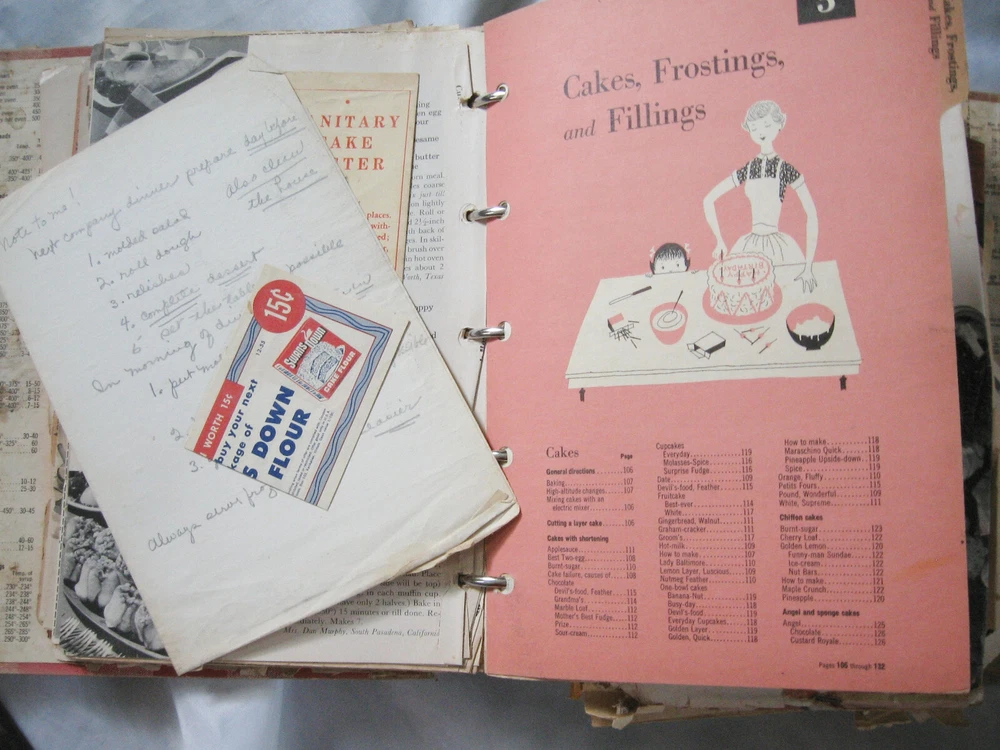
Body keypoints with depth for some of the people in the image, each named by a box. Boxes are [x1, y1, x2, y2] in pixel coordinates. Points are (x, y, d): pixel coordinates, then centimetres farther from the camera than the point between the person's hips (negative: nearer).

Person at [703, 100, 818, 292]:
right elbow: (709, 200, 13)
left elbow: (811, 215, -5)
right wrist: (719, 242, 7)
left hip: (779, 248, -3)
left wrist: (808, 267, -9)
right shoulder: (747, 170, 6)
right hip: (749, 248, 3)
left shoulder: (786, 169, -3)